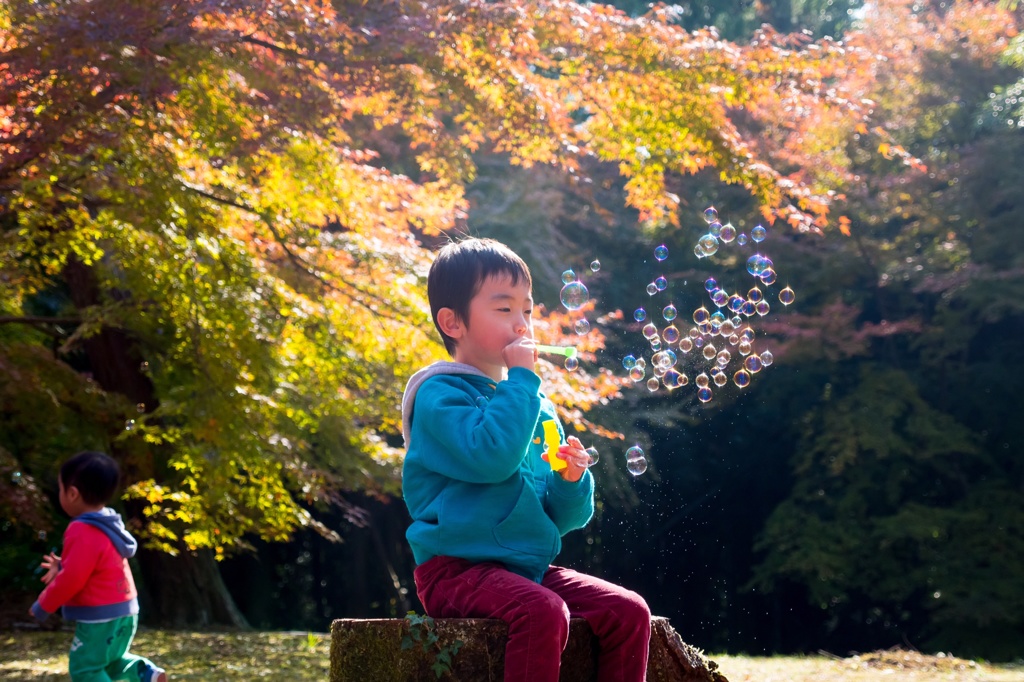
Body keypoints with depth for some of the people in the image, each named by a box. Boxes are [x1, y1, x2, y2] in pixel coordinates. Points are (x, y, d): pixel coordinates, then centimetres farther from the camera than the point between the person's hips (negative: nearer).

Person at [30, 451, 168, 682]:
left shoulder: (82, 532, -22)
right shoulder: (108, 526, 10)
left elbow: (72, 579, -24)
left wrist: (43, 606, -12)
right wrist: (62, 566, 19)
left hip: (100, 617, -10)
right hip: (122, 612, 10)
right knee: (108, 660, 25)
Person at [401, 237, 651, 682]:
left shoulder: (537, 406, 17)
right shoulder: (440, 394, -5)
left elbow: (562, 519, 19)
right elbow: (492, 455, -25)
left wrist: (571, 480, -3)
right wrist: (519, 378, -14)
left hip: (529, 568, 7)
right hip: (457, 571, -7)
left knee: (628, 611, -11)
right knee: (542, 612, -34)